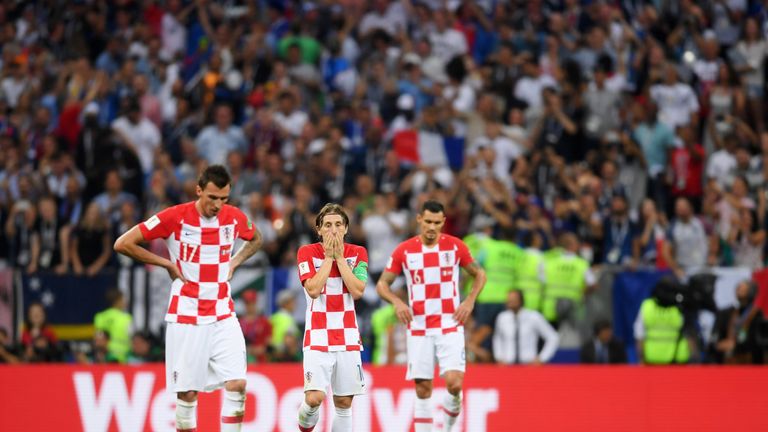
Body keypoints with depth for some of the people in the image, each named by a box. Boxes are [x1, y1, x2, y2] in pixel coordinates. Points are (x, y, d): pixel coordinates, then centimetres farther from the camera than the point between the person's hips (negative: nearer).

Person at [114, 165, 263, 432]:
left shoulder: (235, 217, 0)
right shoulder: (175, 217, -11)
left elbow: (255, 240, 25)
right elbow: (123, 244, -8)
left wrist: (233, 263, 8)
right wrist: (168, 264, -7)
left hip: (223, 316, 3)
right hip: (186, 317, -3)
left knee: (237, 384, -10)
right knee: (187, 392, -1)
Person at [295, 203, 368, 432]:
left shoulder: (357, 253, 6)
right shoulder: (307, 252, -1)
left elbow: (357, 291, -8)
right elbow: (313, 290, -14)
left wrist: (339, 257, -8)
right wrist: (328, 257, -10)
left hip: (347, 336, 3)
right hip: (318, 337, -3)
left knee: (344, 402, 5)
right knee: (314, 398, -16)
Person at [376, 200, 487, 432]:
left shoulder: (456, 246, 0)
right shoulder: (404, 250, 1)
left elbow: (479, 274, 13)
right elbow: (382, 284, 8)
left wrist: (470, 301, -3)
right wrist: (397, 302, -11)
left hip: (450, 326, -1)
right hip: (419, 329, 1)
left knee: (454, 382, -14)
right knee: (422, 387, 0)